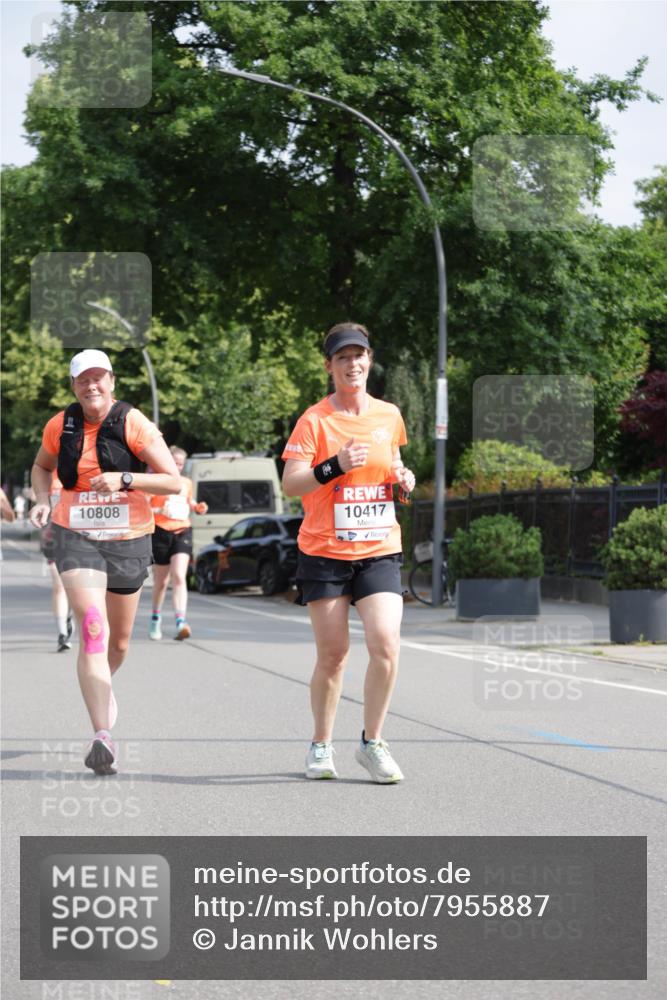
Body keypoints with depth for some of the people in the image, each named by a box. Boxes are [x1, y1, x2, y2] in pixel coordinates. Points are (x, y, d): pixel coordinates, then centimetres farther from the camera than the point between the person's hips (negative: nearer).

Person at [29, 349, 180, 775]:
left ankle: (103, 687, 51)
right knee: (92, 629, -20)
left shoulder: (134, 424, -8)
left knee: (119, 640, 15)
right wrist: (43, 500, 2)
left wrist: (124, 479, -24)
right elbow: (42, 466, 22)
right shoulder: (60, 426, 1)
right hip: (77, 537, 0)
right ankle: (103, 736, -28)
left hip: (129, 539, 0)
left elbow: (173, 481, -11)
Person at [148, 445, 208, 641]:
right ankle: (155, 618, 34)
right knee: (161, 581, 10)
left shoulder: (186, 483, 11)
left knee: (179, 577, -15)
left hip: (182, 532, 2)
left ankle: (181, 622, -24)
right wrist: (159, 511, -23)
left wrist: (198, 508, 8)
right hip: (161, 532, -2)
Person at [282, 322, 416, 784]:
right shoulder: (315, 420, -4)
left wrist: (404, 477, 4)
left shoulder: (389, 415, 9)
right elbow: (291, 483, -12)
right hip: (325, 552, -3)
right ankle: (321, 746, 20)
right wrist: (335, 465, -25)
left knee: (386, 644, -13)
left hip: (380, 550, 3)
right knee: (333, 652, 1)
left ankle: (372, 742, 4)